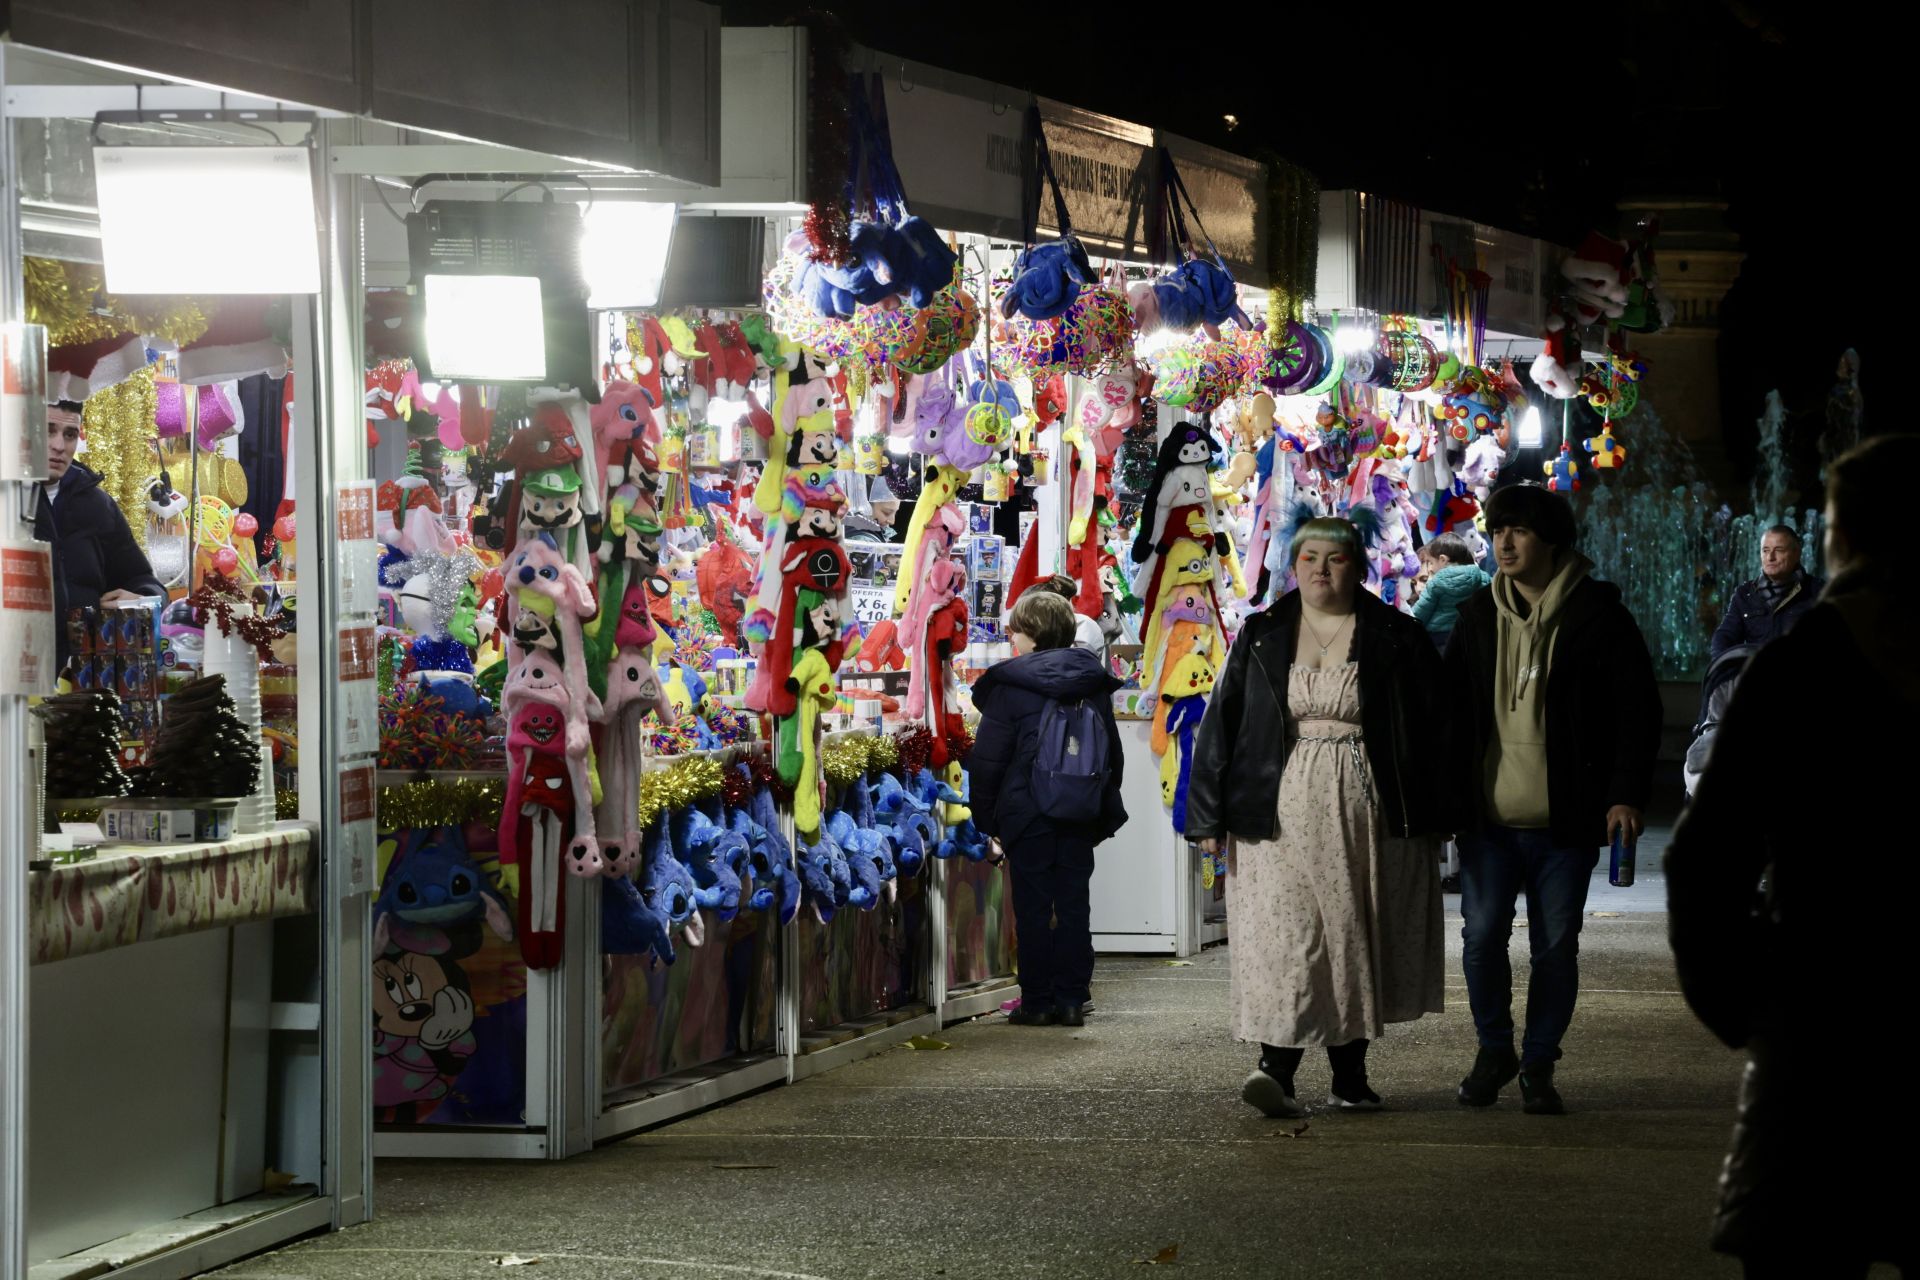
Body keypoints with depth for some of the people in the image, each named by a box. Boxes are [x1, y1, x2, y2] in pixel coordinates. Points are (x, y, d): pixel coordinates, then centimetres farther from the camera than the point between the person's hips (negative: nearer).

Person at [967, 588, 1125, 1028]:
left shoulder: (1010, 683, -7)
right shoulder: (1093, 682, 8)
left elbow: (987, 760, -6)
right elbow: (1113, 751, 16)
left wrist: (986, 820, 1)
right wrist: (1105, 812, 22)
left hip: (1028, 813, -4)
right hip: (1081, 816, 4)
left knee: (1033, 909, 0)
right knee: (1074, 906, 8)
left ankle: (1037, 1002, 1)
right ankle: (1072, 999, 7)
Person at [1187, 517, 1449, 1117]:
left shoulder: (1397, 638, 5)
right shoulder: (1261, 638, 8)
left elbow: (1433, 725, 5)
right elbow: (1221, 725, 8)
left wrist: (1434, 817, 1)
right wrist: (1209, 816, 1)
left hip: (1366, 815, 0)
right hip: (1282, 815, 0)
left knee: (1356, 938, 6)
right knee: (1283, 939, -11)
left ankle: (1349, 1073, 16)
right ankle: (1277, 1068, -19)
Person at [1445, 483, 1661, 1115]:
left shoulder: (1595, 613, -2)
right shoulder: (1479, 614, 10)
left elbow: (1638, 708, -1)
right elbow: (1451, 706, 17)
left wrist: (1626, 794, -9)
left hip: (1564, 820, -3)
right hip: (1488, 815, 3)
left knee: (1556, 947, 2)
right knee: (1482, 936, -2)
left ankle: (1538, 1065, 14)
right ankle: (1494, 1050, 17)